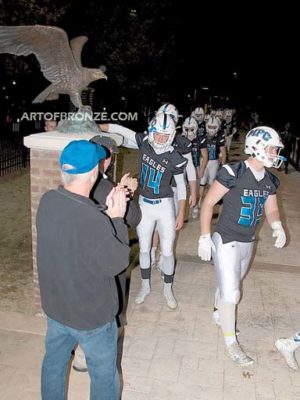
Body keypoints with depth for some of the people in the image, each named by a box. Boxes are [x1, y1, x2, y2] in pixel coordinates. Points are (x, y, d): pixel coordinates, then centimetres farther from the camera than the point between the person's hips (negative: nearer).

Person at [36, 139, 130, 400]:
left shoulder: (47, 201, -13)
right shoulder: (95, 222, -35)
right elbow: (117, 263, -19)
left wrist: (105, 210, -4)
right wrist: (117, 218, -13)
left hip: (55, 306, 7)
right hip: (92, 315, -6)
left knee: (54, 362, 29)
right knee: (104, 375, 19)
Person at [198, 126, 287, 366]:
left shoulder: (270, 180, 1)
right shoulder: (233, 173, -20)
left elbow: (271, 210, 11)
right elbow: (208, 203, -15)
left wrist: (277, 226, -11)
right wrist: (205, 238, -16)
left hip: (248, 242, 7)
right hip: (226, 241, -6)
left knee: (230, 283, 23)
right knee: (230, 292, -2)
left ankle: (219, 314, 50)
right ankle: (231, 342, 17)